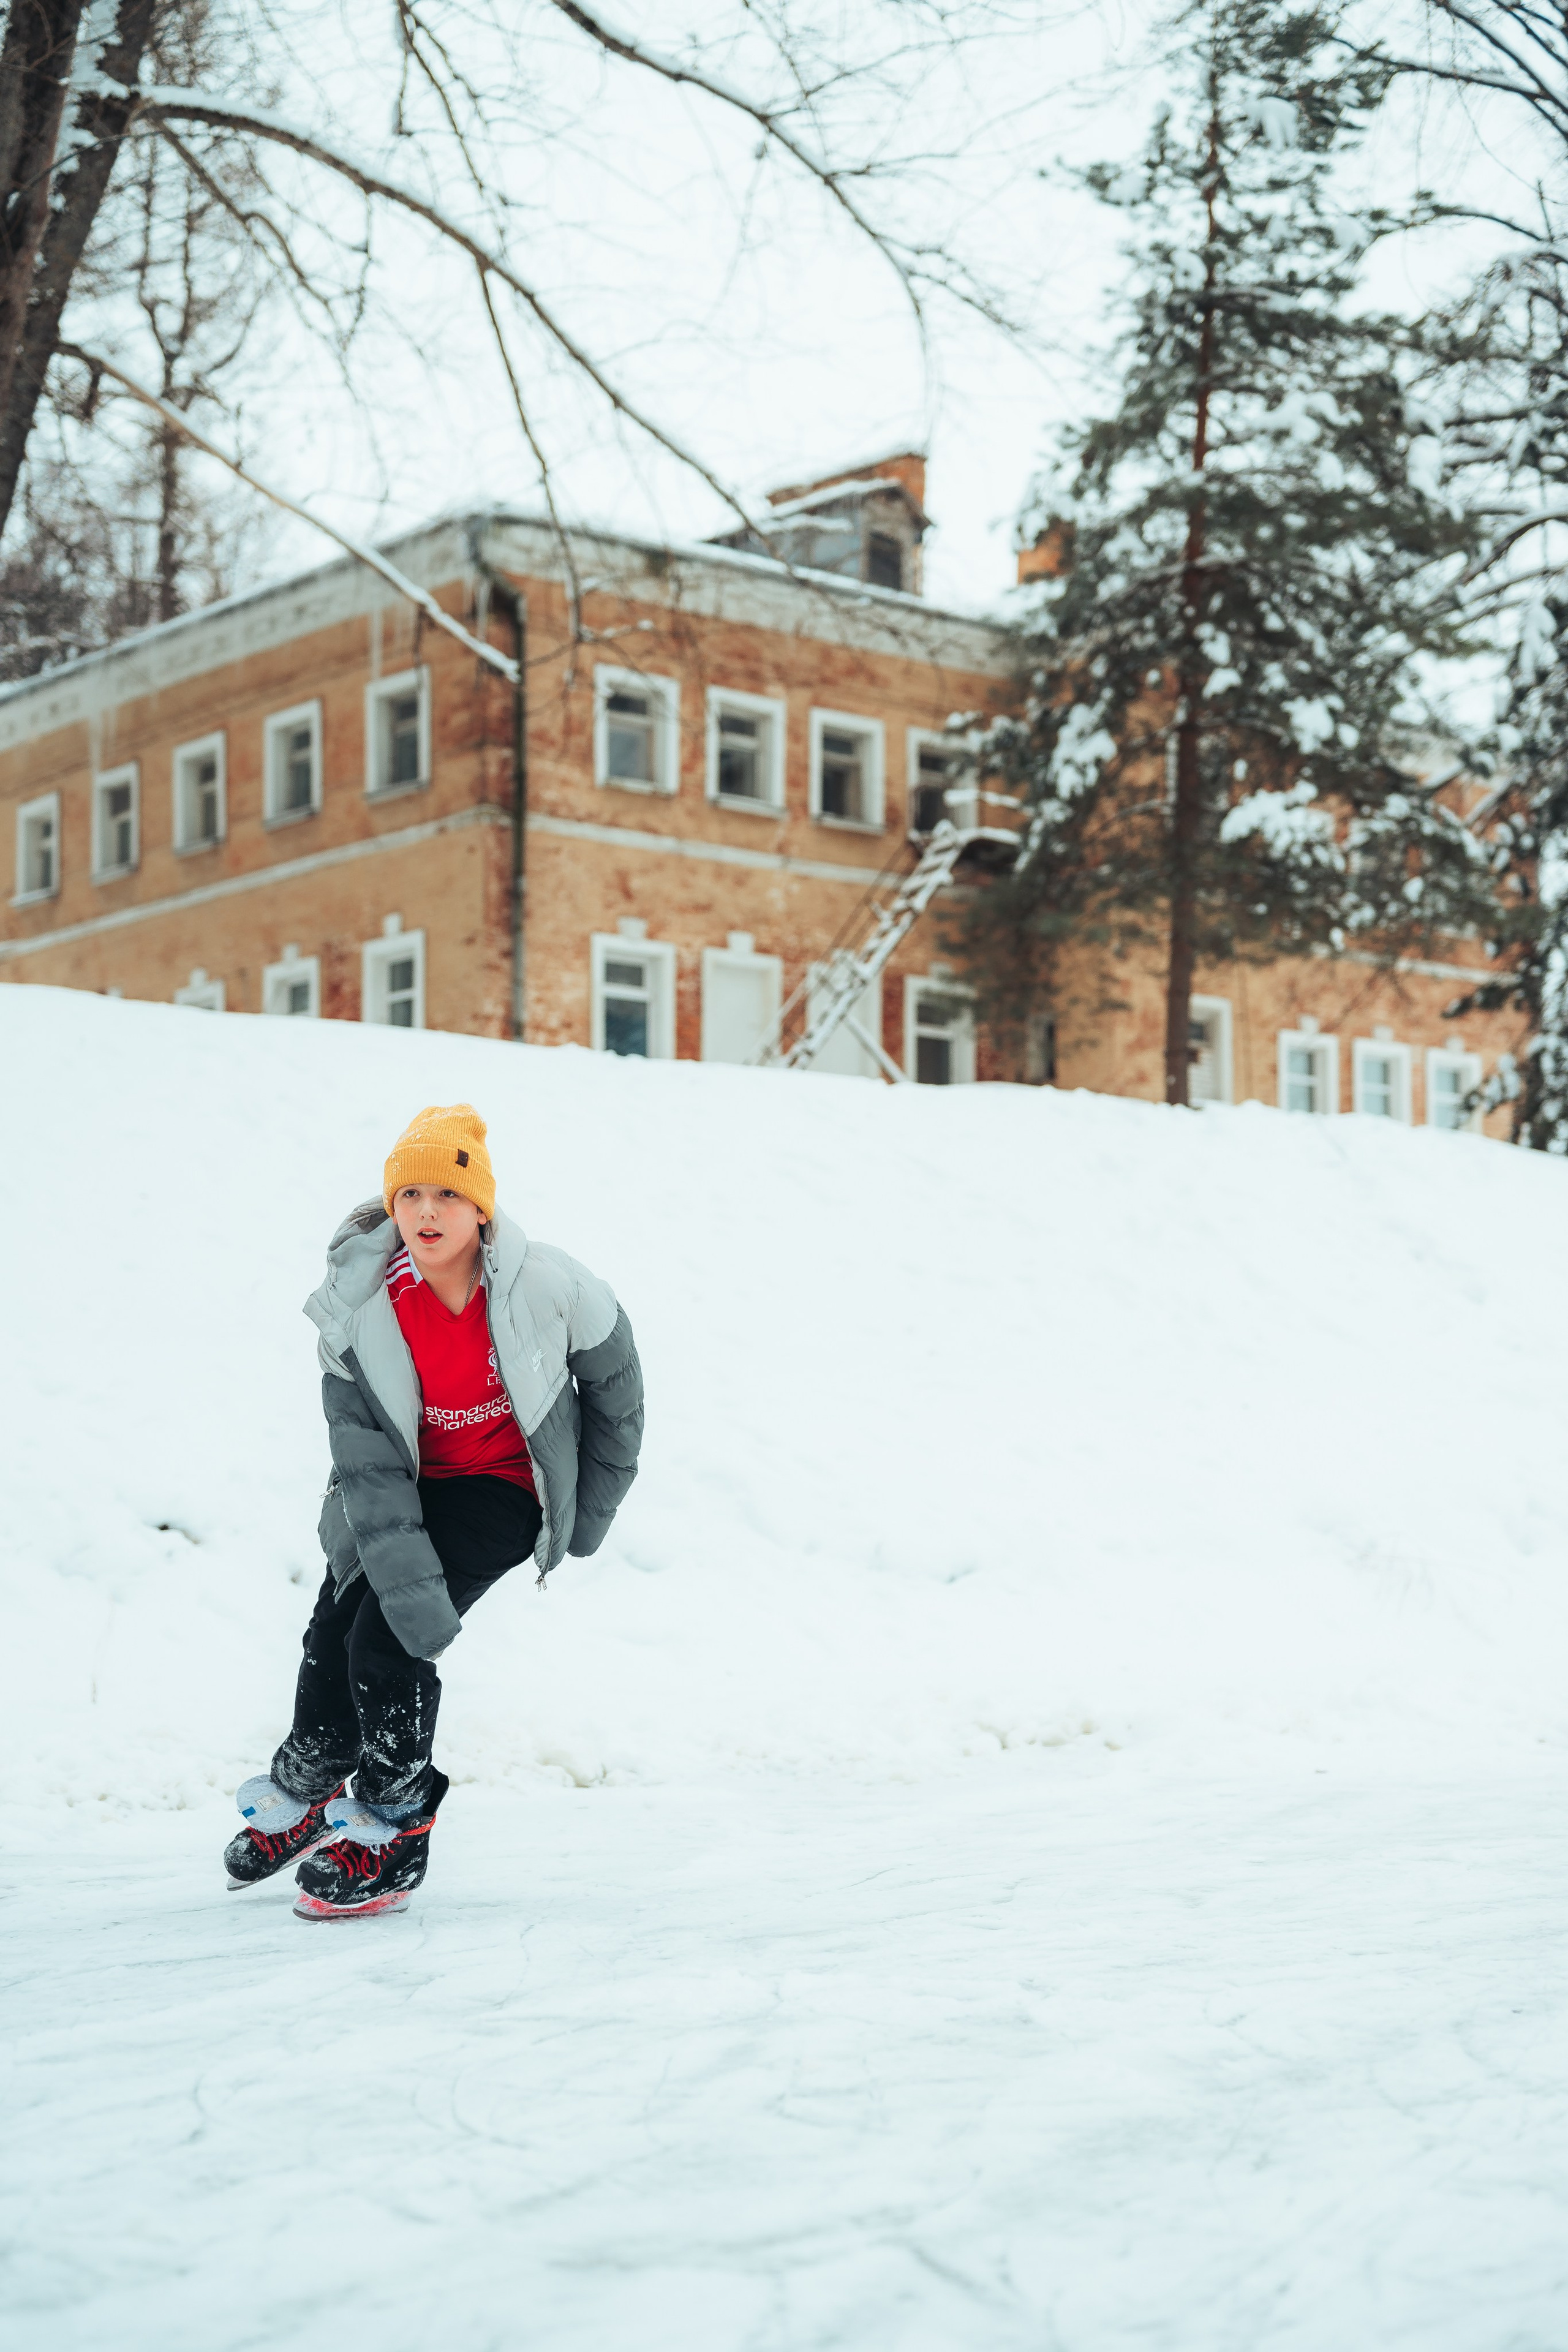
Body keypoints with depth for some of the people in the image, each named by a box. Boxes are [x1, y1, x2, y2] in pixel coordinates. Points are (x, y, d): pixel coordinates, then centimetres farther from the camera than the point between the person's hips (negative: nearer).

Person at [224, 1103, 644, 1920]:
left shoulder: (543, 1288, -24)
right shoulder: (360, 1310, -21)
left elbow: (613, 1375, -4)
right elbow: (369, 1468, -21)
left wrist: (593, 1508, 5)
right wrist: (414, 1591, -30)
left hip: (506, 1488, -3)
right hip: (407, 1485, 3)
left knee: (385, 1641, -16)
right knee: (335, 1627, 1)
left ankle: (394, 1831, 3)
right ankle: (302, 1793, 32)